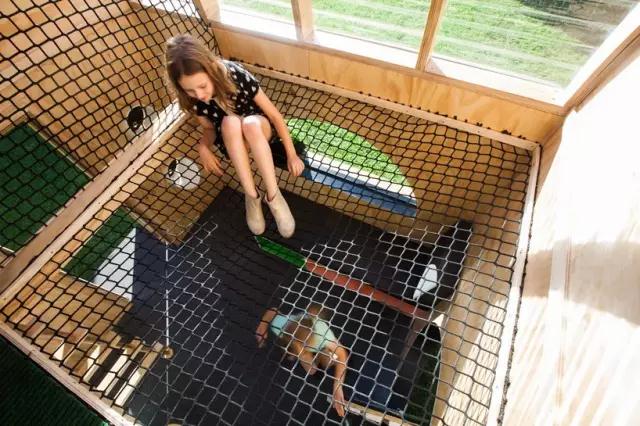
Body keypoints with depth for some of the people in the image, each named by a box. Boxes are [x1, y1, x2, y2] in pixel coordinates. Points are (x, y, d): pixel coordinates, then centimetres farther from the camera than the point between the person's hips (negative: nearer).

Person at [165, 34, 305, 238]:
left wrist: (292, 154, -20)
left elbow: (274, 114, -19)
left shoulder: (236, 75, -25)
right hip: (233, 142, 2)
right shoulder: (192, 98, -16)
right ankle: (251, 196, -30)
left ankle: (273, 196, -30)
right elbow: (209, 128, 1)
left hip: (259, 130, -2)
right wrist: (203, 147, -22)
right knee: (230, 122, -35)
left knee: (250, 124, -38)